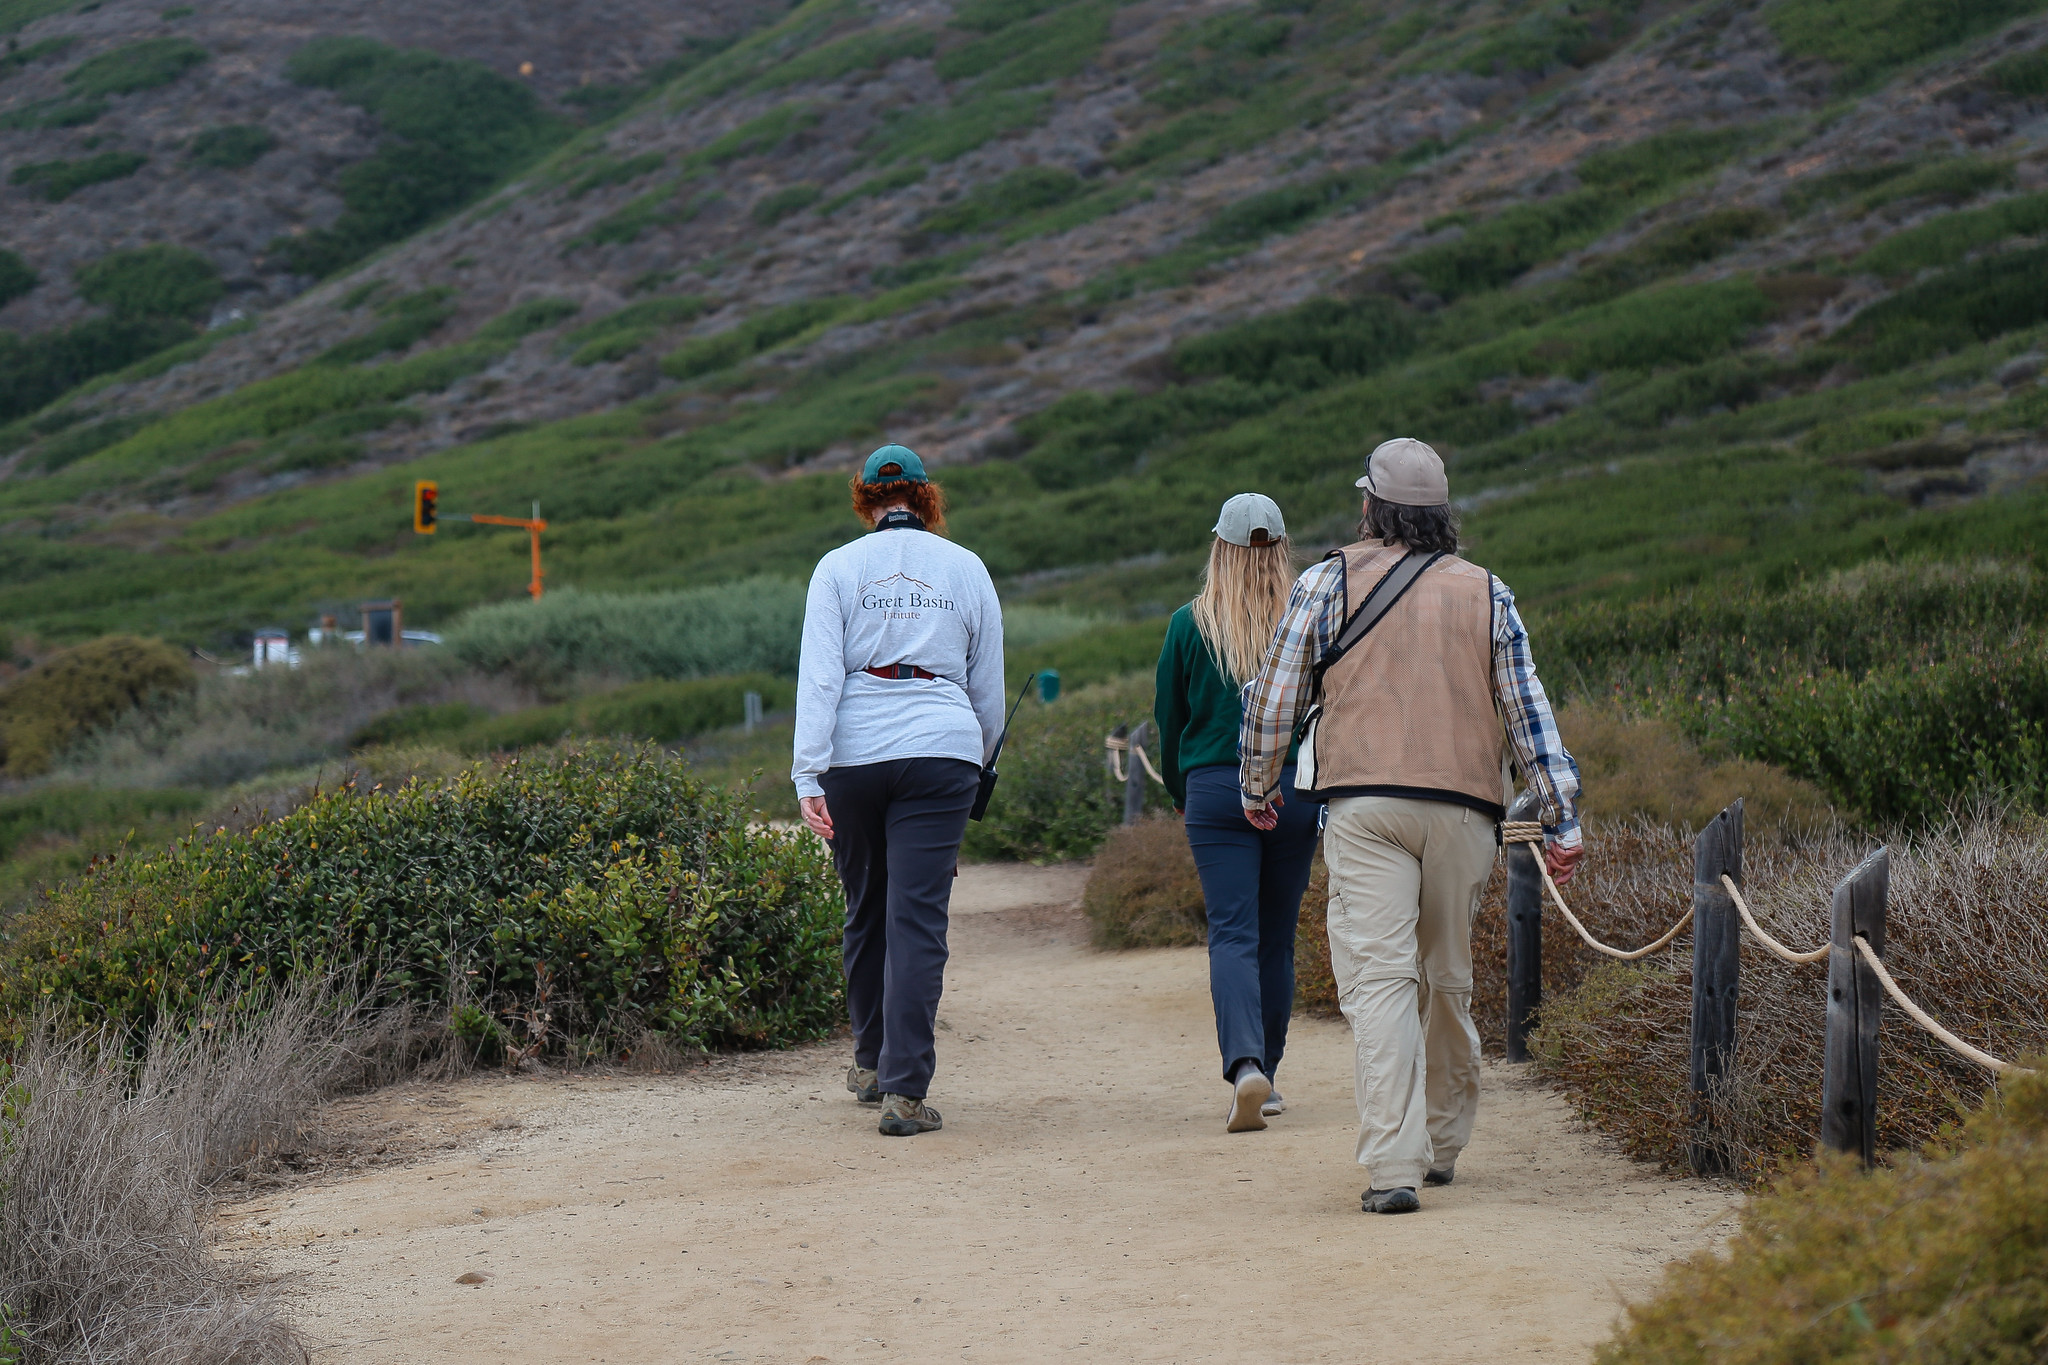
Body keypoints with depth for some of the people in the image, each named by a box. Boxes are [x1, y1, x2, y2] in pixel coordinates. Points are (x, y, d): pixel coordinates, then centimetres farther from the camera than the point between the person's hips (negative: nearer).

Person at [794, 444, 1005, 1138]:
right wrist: (978, 759, 32)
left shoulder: (838, 568, 4)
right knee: (918, 917, -5)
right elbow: (988, 688, 15)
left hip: (853, 752, 1)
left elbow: (819, 677, -5)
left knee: (867, 906, 17)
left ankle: (872, 1062, 32)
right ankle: (905, 1089, -14)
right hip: (941, 749, 0)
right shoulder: (968, 570, 9)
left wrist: (808, 776, -9)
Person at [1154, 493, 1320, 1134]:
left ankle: (1245, 1063, -27)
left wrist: (1183, 793, 21)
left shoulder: (1189, 624, -1)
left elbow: (1168, 719, 6)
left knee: (1232, 933, -5)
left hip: (1215, 792, -1)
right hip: (1294, 791, 1)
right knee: (1277, 937, 12)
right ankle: (1266, 1076, 21)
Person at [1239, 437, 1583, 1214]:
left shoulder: (1328, 581, 6)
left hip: (1363, 805, -3)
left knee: (1378, 977, -9)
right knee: (1448, 980, 16)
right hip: (1463, 807, 3)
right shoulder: (1488, 595, 11)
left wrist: (1259, 785, 22)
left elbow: (1275, 696, 7)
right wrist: (1561, 820, 9)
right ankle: (1442, 1144, 28)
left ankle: (1393, 1167, -19)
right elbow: (1528, 712, 8)